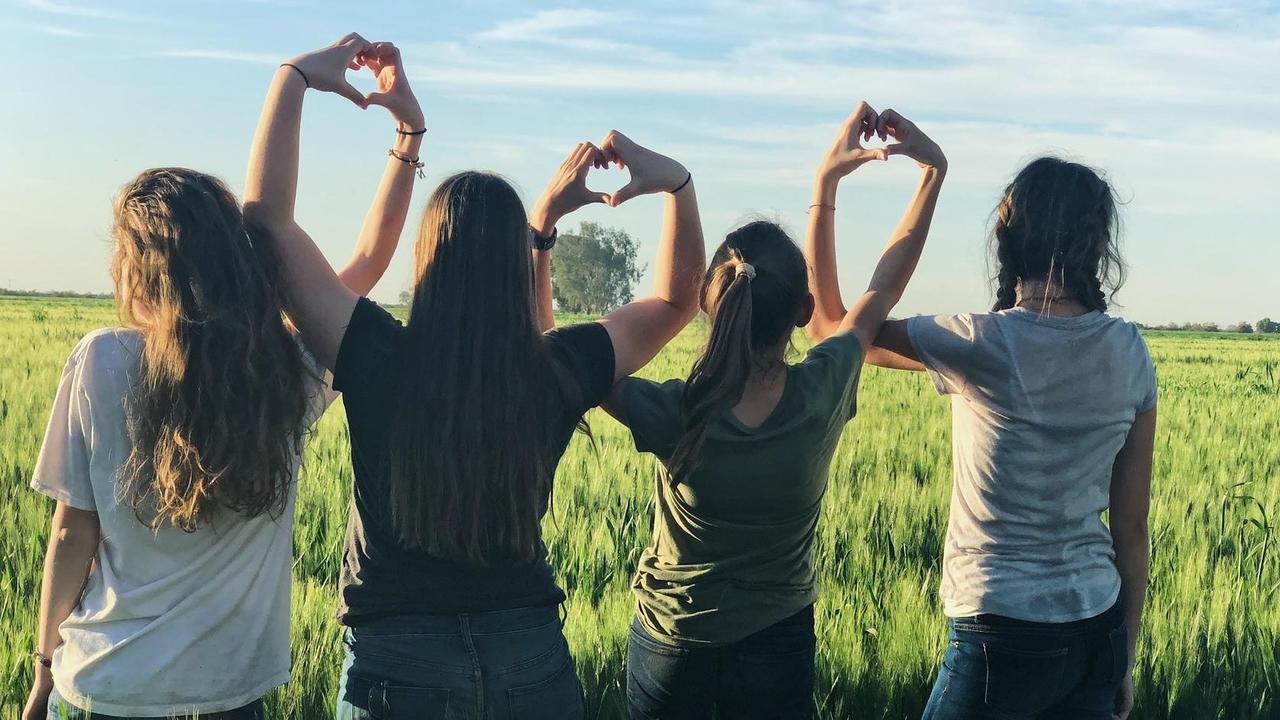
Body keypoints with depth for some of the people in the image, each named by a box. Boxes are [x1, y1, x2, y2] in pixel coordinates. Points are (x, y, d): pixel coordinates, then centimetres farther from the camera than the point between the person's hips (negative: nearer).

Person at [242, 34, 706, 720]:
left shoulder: (379, 362, -16)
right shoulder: (559, 372, -9)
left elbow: (267, 215, -11)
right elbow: (676, 301, 9)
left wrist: (295, 77, -5)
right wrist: (676, 183, 3)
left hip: (399, 659, -2)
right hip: (533, 656, 2)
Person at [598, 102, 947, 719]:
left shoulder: (675, 418, -27)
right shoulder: (822, 398, -22)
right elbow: (885, 286, -5)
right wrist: (934, 169, 2)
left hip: (669, 646, -1)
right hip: (776, 650, 1)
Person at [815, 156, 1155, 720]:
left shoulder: (982, 345, -15)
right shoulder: (1129, 354, -1)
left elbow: (833, 328, 0)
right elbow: (1132, 524, 4)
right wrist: (1125, 656, 15)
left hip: (1002, 633, -5)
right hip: (1098, 631, 5)